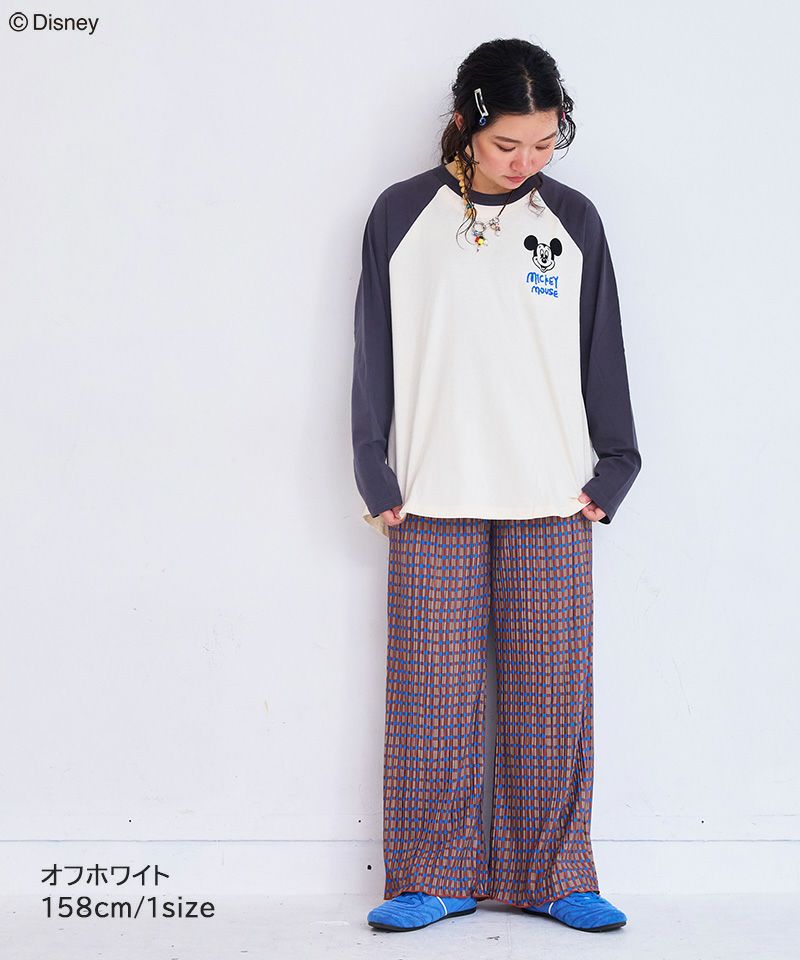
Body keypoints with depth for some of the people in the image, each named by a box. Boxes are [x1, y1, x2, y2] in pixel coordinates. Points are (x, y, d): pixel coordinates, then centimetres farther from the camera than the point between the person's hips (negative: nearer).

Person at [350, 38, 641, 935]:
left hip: (551, 506, 1)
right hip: (434, 502, -1)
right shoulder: (401, 216, 2)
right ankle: (435, 878, 13)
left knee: (551, 693, 4)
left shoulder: (573, 220, 7)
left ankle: (551, 877, 16)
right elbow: (374, 356, 5)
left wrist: (611, 472, 8)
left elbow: (602, 354, 11)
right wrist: (377, 480, 2)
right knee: (431, 691, 1)